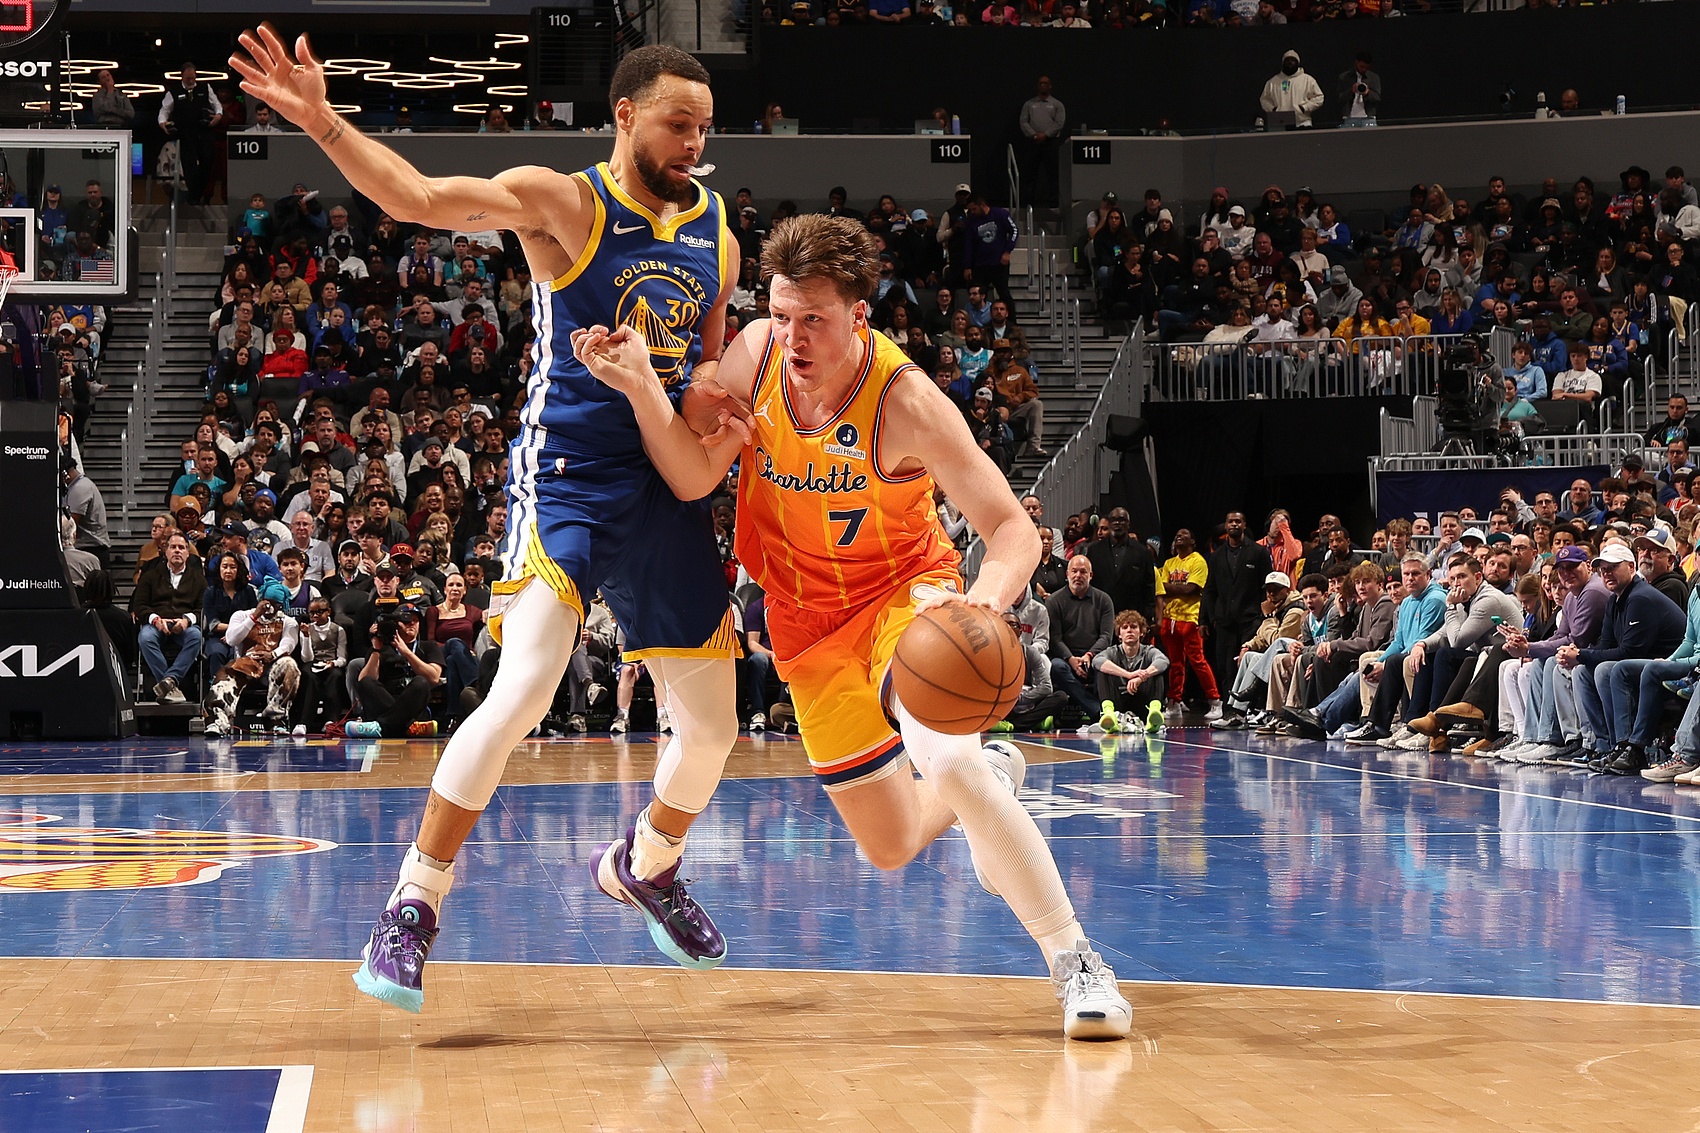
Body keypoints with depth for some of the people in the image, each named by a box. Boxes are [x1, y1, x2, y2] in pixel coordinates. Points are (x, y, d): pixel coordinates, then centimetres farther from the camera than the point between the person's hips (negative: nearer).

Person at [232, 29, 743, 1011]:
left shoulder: (715, 225, 10)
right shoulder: (563, 201, -8)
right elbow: (423, 199, -23)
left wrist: (717, 398, -1)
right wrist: (324, 123, -38)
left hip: (668, 489, 6)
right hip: (566, 477, -6)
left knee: (714, 726, 11)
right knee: (523, 691, -24)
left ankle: (649, 867, 42)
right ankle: (413, 908, -13)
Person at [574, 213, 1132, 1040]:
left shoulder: (904, 401, -27)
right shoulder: (755, 353, -14)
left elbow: (1013, 529, -29)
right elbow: (694, 477, -11)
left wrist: (985, 602, -50)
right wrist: (641, 386, -27)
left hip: (905, 592, -5)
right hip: (809, 619, 5)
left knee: (947, 760, -34)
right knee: (890, 848, 9)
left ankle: (1075, 961, -23)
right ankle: (991, 781, 45)